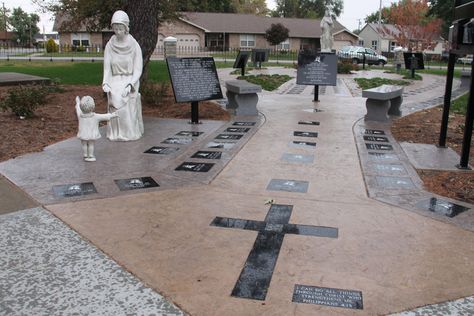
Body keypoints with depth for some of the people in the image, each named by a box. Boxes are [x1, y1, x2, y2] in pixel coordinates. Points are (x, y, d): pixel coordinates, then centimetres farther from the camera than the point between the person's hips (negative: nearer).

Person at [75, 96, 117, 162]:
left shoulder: (80, 115, -14)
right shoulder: (95, 116, -19)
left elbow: (78, 109, 6)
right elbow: (104, 116, -8)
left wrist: (78, 102, 25)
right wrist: (112, 115, 6)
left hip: (83, 135, 1)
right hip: (92, 135, -1)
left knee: (84, 145, 15)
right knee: (91, 145, 13)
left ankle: (85, 156, 25)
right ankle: (90, 156, 20)